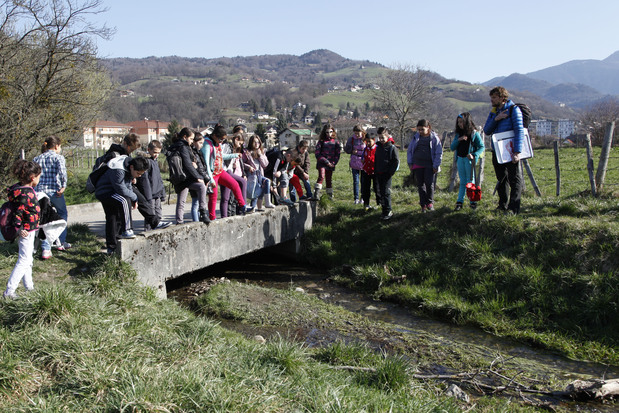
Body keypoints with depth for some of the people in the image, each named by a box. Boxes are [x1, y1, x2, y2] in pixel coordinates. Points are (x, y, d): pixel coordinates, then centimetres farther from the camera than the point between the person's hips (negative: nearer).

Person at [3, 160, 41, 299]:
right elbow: (18, 213, -27)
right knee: (24, 260, -3)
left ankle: (29, 286, 35)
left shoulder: (19, 188, 4)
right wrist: (19, 229, -19)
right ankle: (9, 291, 0)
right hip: (27, 231, -10)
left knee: (27, 258, 21)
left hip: (27, 230, 10)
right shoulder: (26, 193, -26)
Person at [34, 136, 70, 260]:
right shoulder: (58, 157, -1)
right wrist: (63, 186, -15)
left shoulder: (37, 159, 14)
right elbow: (62, 171, -19)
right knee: (62, 214, 20)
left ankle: (46, 249, -2)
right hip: (54, 191, -3)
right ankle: (61, 242, 24)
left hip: (39, 191, 4)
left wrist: (33, 189, 10)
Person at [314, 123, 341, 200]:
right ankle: (316, 193, -25)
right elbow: (317, 153, -5)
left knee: (329, 180, 8)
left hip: (331, 164, 3)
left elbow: (337, 153, 10)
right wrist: (326, 162, -10)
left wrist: (334, 163, -4)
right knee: (321, 177, -22)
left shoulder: (335, 141, 8)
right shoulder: (321, 141, 0)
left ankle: (330, 195, 18)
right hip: (322, 163, -3)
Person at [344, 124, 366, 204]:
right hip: (354, 164, 2)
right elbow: (347, 150, 11)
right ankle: (356, 198, 10)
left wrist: (357, 152, -12)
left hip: (363, 164, -2)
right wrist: (352, 151, -9)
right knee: (355, 181, 3)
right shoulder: (351, 139, 4)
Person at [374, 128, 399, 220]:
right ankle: (384, 209, 20)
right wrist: (375, 171, 13)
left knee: (386, 192, -10)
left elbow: (396, 161, -7)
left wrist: (391, 172, -12)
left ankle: (388, 212, -7)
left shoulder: (392, 147, -7)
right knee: (381, 192, 11)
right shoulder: (378, 147, 12)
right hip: (379, 174, 7)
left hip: (387, 174, -7)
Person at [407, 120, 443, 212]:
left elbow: (439, 153, -1)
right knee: (420, 185, 5)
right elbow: (409, 150, 14)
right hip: (418, 165, 3)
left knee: (429, 183, -6)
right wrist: (410, 163, 8)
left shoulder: (434, 138, -2)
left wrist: (436, 165, -6)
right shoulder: (416, 137, 7)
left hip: (429, 165, -3)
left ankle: (430, 202, 14)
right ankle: (423, 204, 15)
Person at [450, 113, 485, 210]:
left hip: (469, 160, -5)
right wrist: (458, 140, -10)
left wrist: (474, 155, -20)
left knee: (470, 182, 0)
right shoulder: (458, 134, 11)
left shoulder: (474, 133, -5)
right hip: (460, 159, 5)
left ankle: (473, 202, 8)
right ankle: (459, 202, 11)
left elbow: (482, 147, -6)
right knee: (462, 182, 10)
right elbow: (452, 147, 6)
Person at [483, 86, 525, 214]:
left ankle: (513, 208, -5)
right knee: (501, 180, 14)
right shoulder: (493, 112, 12)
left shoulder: (513, 109, -7)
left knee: (515, 180, -4)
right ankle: (503, 205, 23)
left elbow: (519, 131, -15)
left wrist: (517, 152, -23)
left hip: (511, 151, -7)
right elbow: (486, 131, 3)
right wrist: (496, 119, -14)